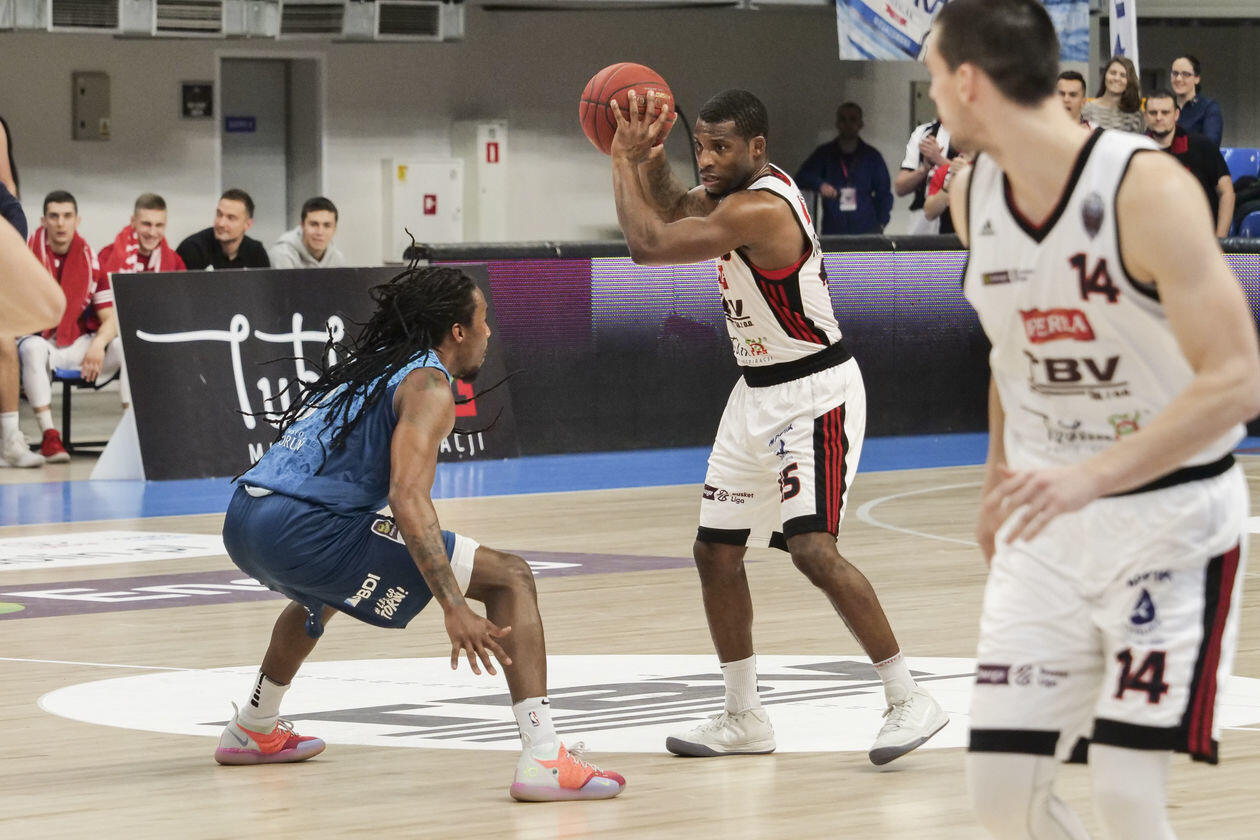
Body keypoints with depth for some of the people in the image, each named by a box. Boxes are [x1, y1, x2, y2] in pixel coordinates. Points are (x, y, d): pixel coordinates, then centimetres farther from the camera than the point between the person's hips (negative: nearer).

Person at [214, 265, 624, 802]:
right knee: (510, 577, -8)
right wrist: (454, 609, -24)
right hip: (304, 529, -9)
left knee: (324, 590, 45)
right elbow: (407, 496, -18)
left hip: (243, 520, 9)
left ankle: (254, 732, 56)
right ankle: (544, 760, -23)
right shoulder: (427, 384, -2)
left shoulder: (370, 365, 25)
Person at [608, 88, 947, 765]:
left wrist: (624, 161, -12)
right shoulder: (740, 191, 6)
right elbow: (672, 210, 25)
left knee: (812, 547, -21)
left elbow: (647, 245, -26)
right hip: (759, 394, 10)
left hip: (813, 393, -10)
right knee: (715, 550, 10)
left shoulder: (758, 211, -24)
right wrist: (648, 154, 6)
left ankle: (909, 700, -14)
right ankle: (743, 718, 21)